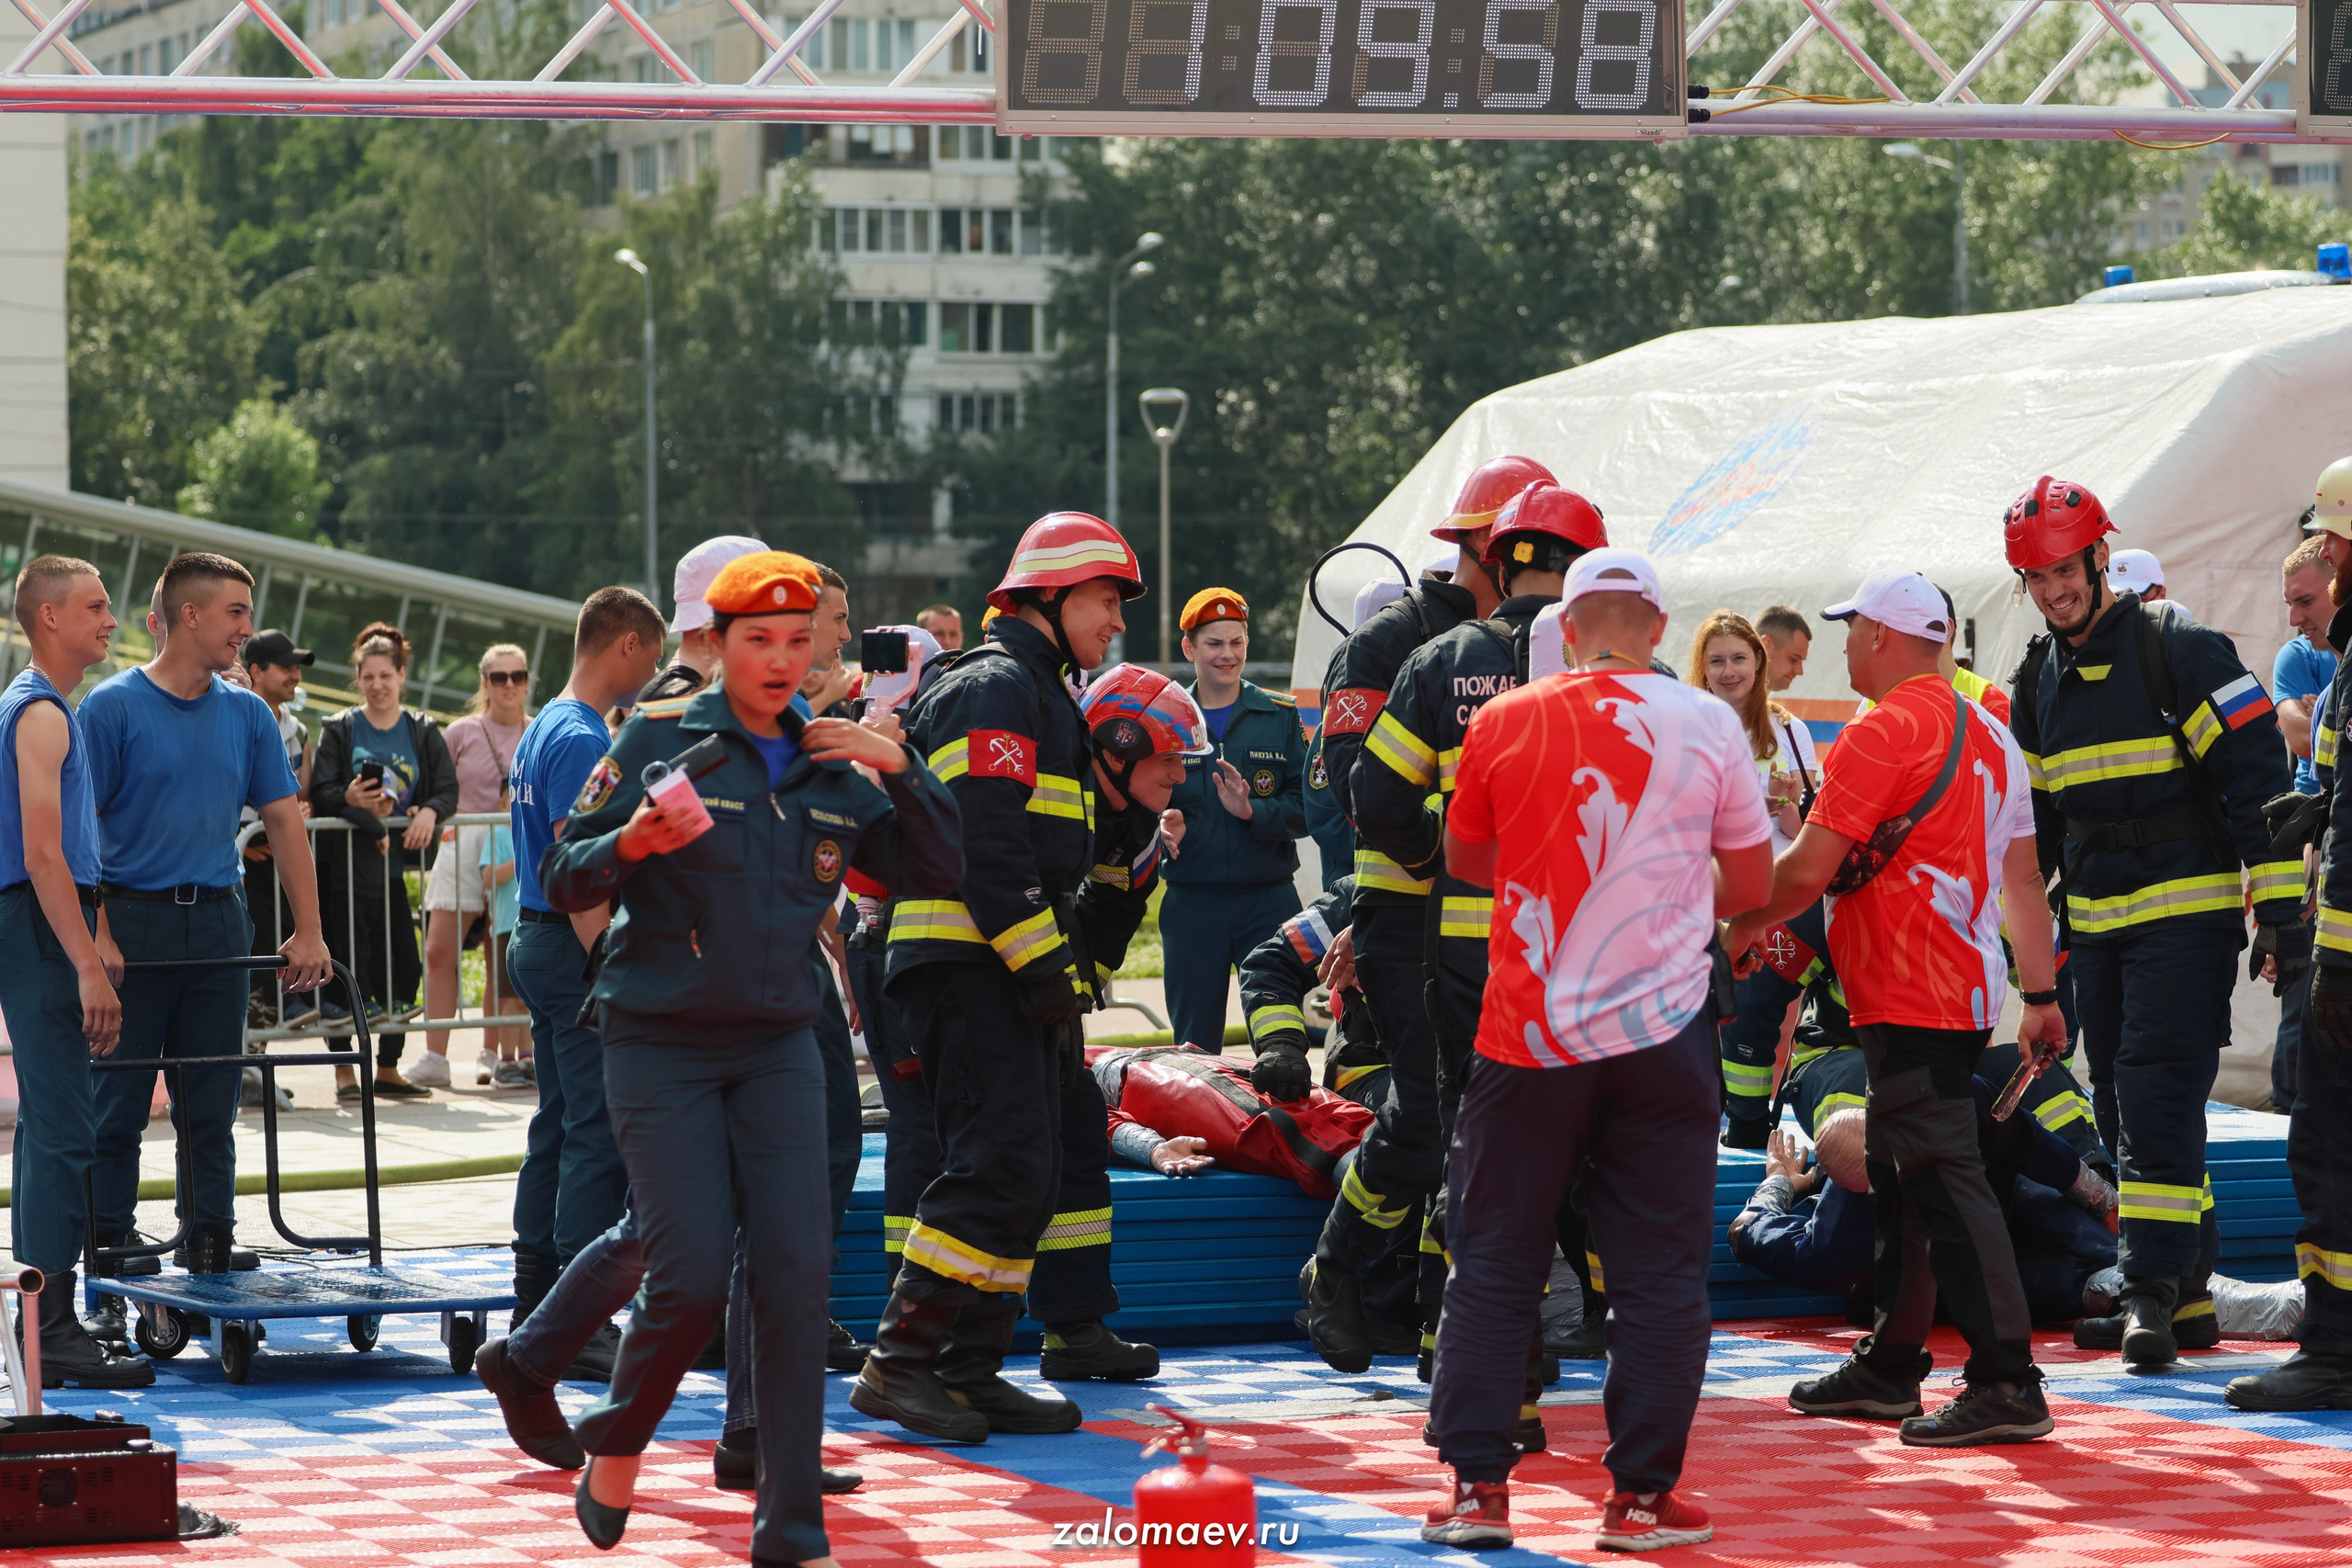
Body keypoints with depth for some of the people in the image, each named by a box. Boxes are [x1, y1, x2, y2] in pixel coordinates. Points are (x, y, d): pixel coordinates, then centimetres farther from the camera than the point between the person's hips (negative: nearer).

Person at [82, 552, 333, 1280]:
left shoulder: (248, 715, 9)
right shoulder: (114, 707, -6)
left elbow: (283, 820, 10)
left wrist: (308, 931, 3)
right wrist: (96, 935, -16)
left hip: (218, 920, 4)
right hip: (134, 920, -4)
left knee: (212, 1100, 8)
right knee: (119, 1100, 0)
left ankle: (210, 1233, 16)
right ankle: (110, 1241, 8)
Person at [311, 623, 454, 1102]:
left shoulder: (423, 732, 11)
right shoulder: (339, 729, 2)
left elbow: (448, 788, 4)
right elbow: (320, 792, -6)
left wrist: (430, 811, -17)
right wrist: (349, 798, -26)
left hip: (395, 865, 4)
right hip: (346, 862, -4)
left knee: (403, 967, 3)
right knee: (349, 965, -7)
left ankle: (388, 1068, 14)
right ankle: (344, 1070, -2)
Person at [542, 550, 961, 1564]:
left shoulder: (834, 768, 8)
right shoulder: (661, 738, -5)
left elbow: (937, 872, 8)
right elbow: (564, 880, -6)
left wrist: (900, 768, -5)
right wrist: (632, 843, -26)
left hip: (777, 1045, 4)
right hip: (661, 1048, -4)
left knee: (796, 1276, -5)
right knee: (692, 1275, -11)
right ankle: (615, 1444, 19)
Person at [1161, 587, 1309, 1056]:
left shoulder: (1280, 716, 6)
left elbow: (1307, 807, 0)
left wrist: (1252, 810, -17)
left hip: (1268, 899, -1)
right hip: (1192, 904, 1)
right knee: (1193, 1047, 5)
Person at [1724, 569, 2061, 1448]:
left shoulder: (1883, 732, -13)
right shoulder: (1989, 734, 14)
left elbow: (1810, 870, -14)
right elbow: (2022, 879, 16)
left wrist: (1737, 935, 2)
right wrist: (2041, 993, 19)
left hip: (1907, 1000, -10)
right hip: (1968, 988, 10)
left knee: (1944, 1181, -12)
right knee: (1902, 1178, 18)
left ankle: (2006, 1382, -17)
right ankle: (1889, 1367, 26)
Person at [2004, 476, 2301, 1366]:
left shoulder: (2180, 651, -10)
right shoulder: (2039, 682, 12)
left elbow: (2257, 776, -12)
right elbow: (2030, 821, 22)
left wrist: (2281, 909, -16)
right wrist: (2015, 927, 21)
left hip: (2186, 917, -7)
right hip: (2096, 925, 7)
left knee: (2157, 1099, -14)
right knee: (2125, 1111, 8)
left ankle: (2155, 1291, -14)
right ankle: (2184, 1297, 16)